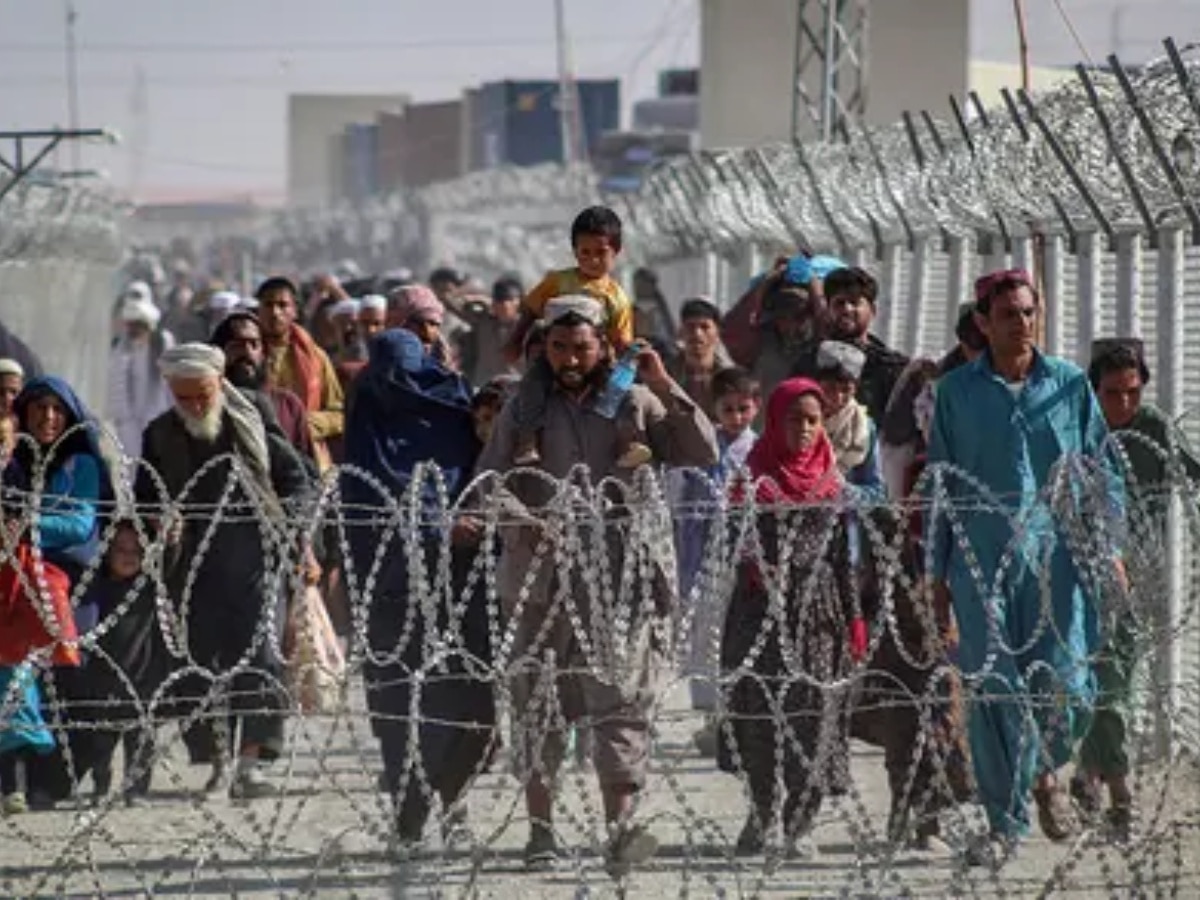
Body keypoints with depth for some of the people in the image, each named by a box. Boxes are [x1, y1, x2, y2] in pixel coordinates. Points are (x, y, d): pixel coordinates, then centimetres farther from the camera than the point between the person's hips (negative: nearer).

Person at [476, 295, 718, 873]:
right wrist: (527, 521, -16)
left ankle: (620, 827, -13)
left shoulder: (635, 403, 10)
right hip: (541, 575, 1)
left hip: (619, 576, -1)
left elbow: (702, 455, 3)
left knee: (620, 701, -9)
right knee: (537, 702, 3)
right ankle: (540, 830, 9)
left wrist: (665, 388, -7)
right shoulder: (524, 408, 11)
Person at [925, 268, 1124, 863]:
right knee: (993, 691, -4)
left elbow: (1101, 472, 11)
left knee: (1066, 685, -7)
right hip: (982, 561, 0)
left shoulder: (1070, 385, 6)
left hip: (1055, 556, 0)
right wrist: (937, 570, 7)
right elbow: (940, 484, 9)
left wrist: (1107, 546, 2)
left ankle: (1046, 771, 25)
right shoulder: (957, 392, 5)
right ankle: (1005, 821, 7)